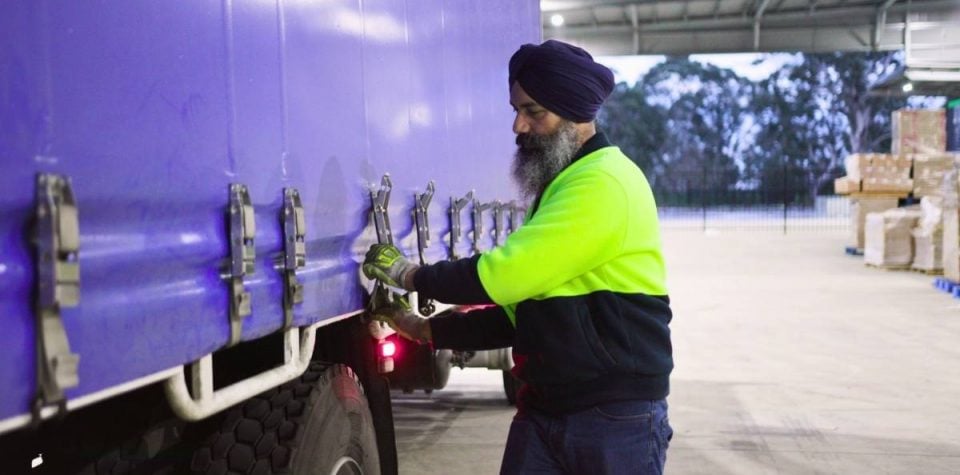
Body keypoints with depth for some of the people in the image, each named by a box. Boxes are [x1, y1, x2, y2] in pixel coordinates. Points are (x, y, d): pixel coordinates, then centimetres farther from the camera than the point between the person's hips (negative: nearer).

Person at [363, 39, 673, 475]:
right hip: (542, 410, 8)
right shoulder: (559, 188, 14)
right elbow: (522, 311, 16)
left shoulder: (606, 184, -17)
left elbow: (504, 275, -21)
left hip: (617, 417, -8)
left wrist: (409, 274, -8)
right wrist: (426, 330, 10)